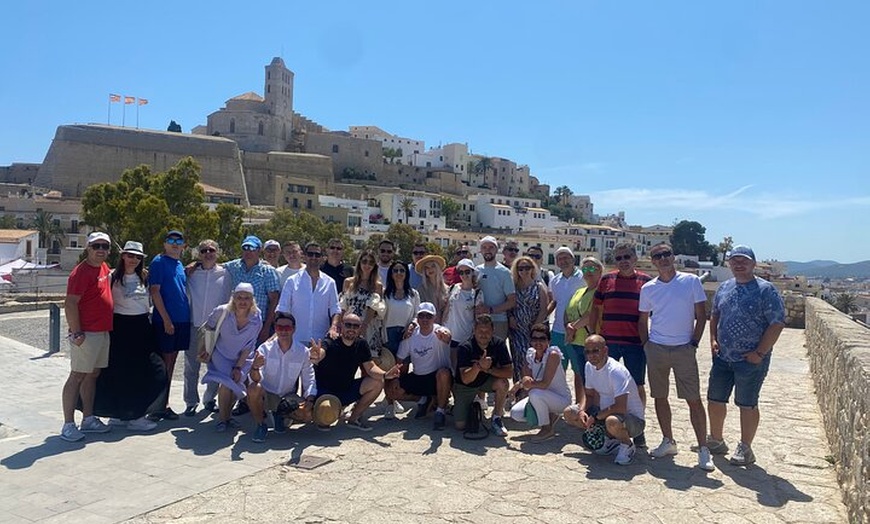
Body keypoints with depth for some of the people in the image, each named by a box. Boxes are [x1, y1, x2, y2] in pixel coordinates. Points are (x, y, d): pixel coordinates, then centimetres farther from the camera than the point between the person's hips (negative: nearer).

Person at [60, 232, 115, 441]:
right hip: (86, 334, -9)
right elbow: (69, 304, -19)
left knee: (92, 375, 14)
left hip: (102, 332, 9)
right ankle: (68, 425, 1)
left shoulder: (103, 268, 11)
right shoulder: (82, 272, -14)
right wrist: (76, 333, -21)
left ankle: (88, 419, 23)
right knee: (77, 376, -4)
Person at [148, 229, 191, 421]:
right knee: (163, 362, -2)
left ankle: (165, 405, 20)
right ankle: (157, 406, 8)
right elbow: (154, 291, -13)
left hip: (181, 320, 7)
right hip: (164, 320, -7)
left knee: (171, 362, 12)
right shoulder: (158, 262, -6)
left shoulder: (181, 265, 15)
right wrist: (166, 319, -17)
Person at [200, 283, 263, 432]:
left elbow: (248, 347, -12)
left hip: (241, 358, 1)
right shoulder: (222, 312, -23)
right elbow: (208, 328, -3)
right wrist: (205, 350, -2)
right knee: (226, 382, -19)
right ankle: (222, 418, -2)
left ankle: (226, 414, 17)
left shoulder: (256, 321, -21)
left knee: (235, 383, -11)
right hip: (221, 354, -1)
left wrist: (238, 367, -14)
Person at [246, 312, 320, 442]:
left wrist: (310, 400, -22)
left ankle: (280, 414, 12)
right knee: (254, 389, -34)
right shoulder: (265, 348, -13)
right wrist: (254, 368, -46)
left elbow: (309, 379, -4)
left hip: (288, 398, 2)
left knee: (307, 415, -22)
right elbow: (255, 379, -22)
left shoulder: (303, 352, -8)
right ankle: (261, 425, -7)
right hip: (267, 395, -2)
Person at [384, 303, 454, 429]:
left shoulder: (439, 332, -15)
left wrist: (444, 335, -66)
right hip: (417, 378, 4)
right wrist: (396, 378, -12)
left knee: (443, 373, -38)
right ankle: (423, 400, 9)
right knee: (390, 389, -14)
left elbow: (447, 337, -41)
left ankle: (440, 411, -16)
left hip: (438, 378, -4)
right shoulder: (410, 336, -2)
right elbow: (401, 361, 3)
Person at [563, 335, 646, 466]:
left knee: (612, 422, -41)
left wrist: (596, 416, -23)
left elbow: (620, 407, -33)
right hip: (605, 412, 8)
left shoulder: (616, 371, -27)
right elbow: (589, 395, 9)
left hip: (633, 418, -8)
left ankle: (627, 446, -4)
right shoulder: (589, 366, -1)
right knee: (569, 413, -1)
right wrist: (582, 411, -12)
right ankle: (611, 439, 9)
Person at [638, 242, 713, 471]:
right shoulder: (648, 288, 5)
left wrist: (694, 343, -5)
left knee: (694, 400, -3)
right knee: (660, 397, 9)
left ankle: (703, 450, 5)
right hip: (656, 349, 3)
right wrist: (646, 345, 4)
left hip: (684, 349, -3)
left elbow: (701, 315, 0)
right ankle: (668, 441, 24)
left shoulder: (691, 281, -2)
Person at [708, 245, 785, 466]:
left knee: (747, 404, 4)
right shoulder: (724, 288, 9)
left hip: (751, 359, -6)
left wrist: (760, 353, -16)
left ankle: (745, 448, 18)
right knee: (715, 399, 12)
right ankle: (716, 440, 30)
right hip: (722, 357, 6)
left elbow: (777, 323, -14)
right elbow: (715, 315, 19)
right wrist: (713, 340, 6)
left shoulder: (765, 290, -10)